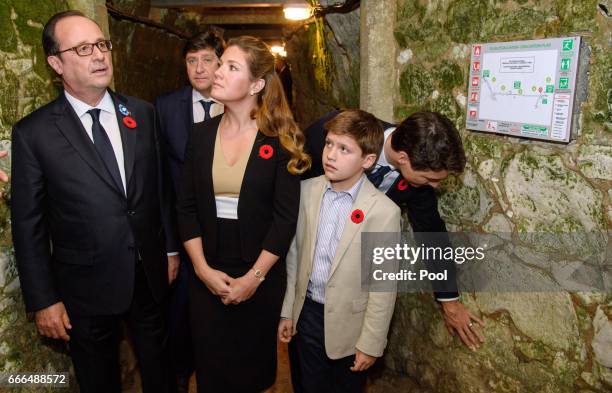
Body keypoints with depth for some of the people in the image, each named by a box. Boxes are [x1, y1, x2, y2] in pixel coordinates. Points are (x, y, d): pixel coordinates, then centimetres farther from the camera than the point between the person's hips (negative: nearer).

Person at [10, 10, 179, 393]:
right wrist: (43, 300, -5)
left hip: (151, 274, 3)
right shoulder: (33, 132, -11)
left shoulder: (142, 113, -1)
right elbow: (28, 224, -7)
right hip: (86, 287, -2)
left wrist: (171, 247, 9)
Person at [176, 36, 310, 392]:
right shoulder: (200, 135, 1)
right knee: (211, 363, 16)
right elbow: (187, 208, 0)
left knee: (255, 361, 16)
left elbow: (286, 217, -12)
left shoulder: (280, 140, -9)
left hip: (262, 276, -2)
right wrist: (203, 269, -8)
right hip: (207, 276, 3)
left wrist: (254, 277, -14)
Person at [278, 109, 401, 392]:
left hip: (349, 322, -3)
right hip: (307, 313, 4)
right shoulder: (306, 191, -7)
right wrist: (287, 311, 7)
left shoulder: (384, 211, -19)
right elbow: (294, 254, 2)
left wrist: (371, 343, -8)